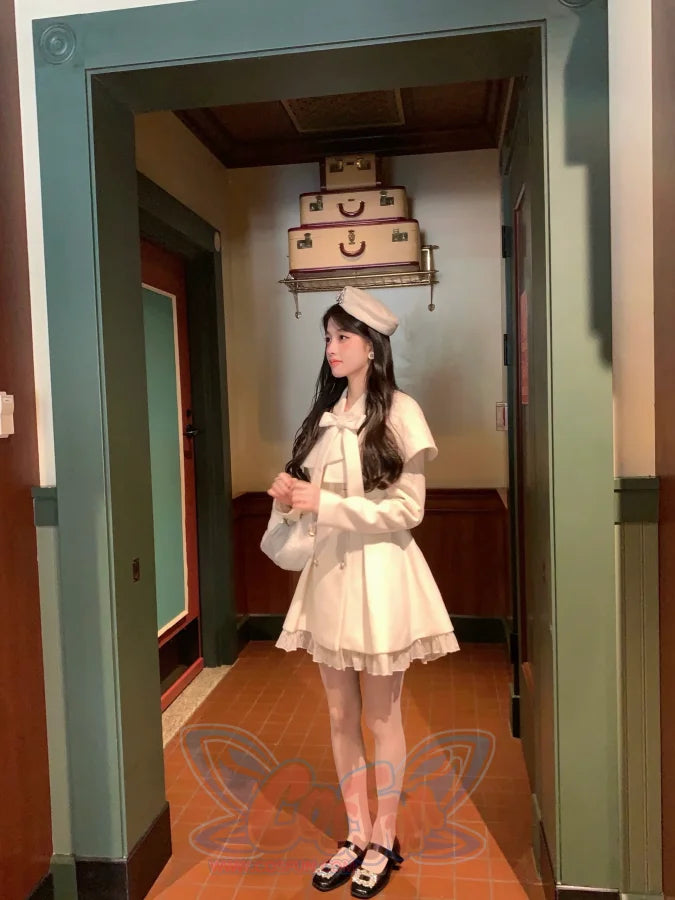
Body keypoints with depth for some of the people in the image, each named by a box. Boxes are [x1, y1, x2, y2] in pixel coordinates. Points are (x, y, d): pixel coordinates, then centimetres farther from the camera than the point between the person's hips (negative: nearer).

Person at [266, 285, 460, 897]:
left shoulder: (399, 412, -9)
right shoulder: (324, 415, 10)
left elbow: (407, 509, -13)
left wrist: (326, 503, -19)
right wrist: (289, 498, -5)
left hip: (378, 575, -6)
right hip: (327, 572, 6)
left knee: (381, 716, 9)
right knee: (340, 716, 14)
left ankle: (384, 842, 28)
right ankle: (357, 836, 32)